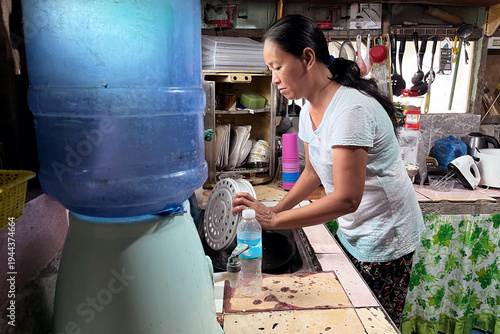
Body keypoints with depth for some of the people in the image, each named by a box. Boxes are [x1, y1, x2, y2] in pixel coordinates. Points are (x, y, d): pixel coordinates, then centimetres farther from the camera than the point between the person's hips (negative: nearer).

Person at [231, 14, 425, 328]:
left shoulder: (351, 110, -28)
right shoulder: (309, 110, 0)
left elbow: (346, 199, -30)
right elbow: (314, 171, 9)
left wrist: (274, 218, -29)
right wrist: (275, 209, -2)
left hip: (384, 238, -7)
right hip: (352, 233, 8)